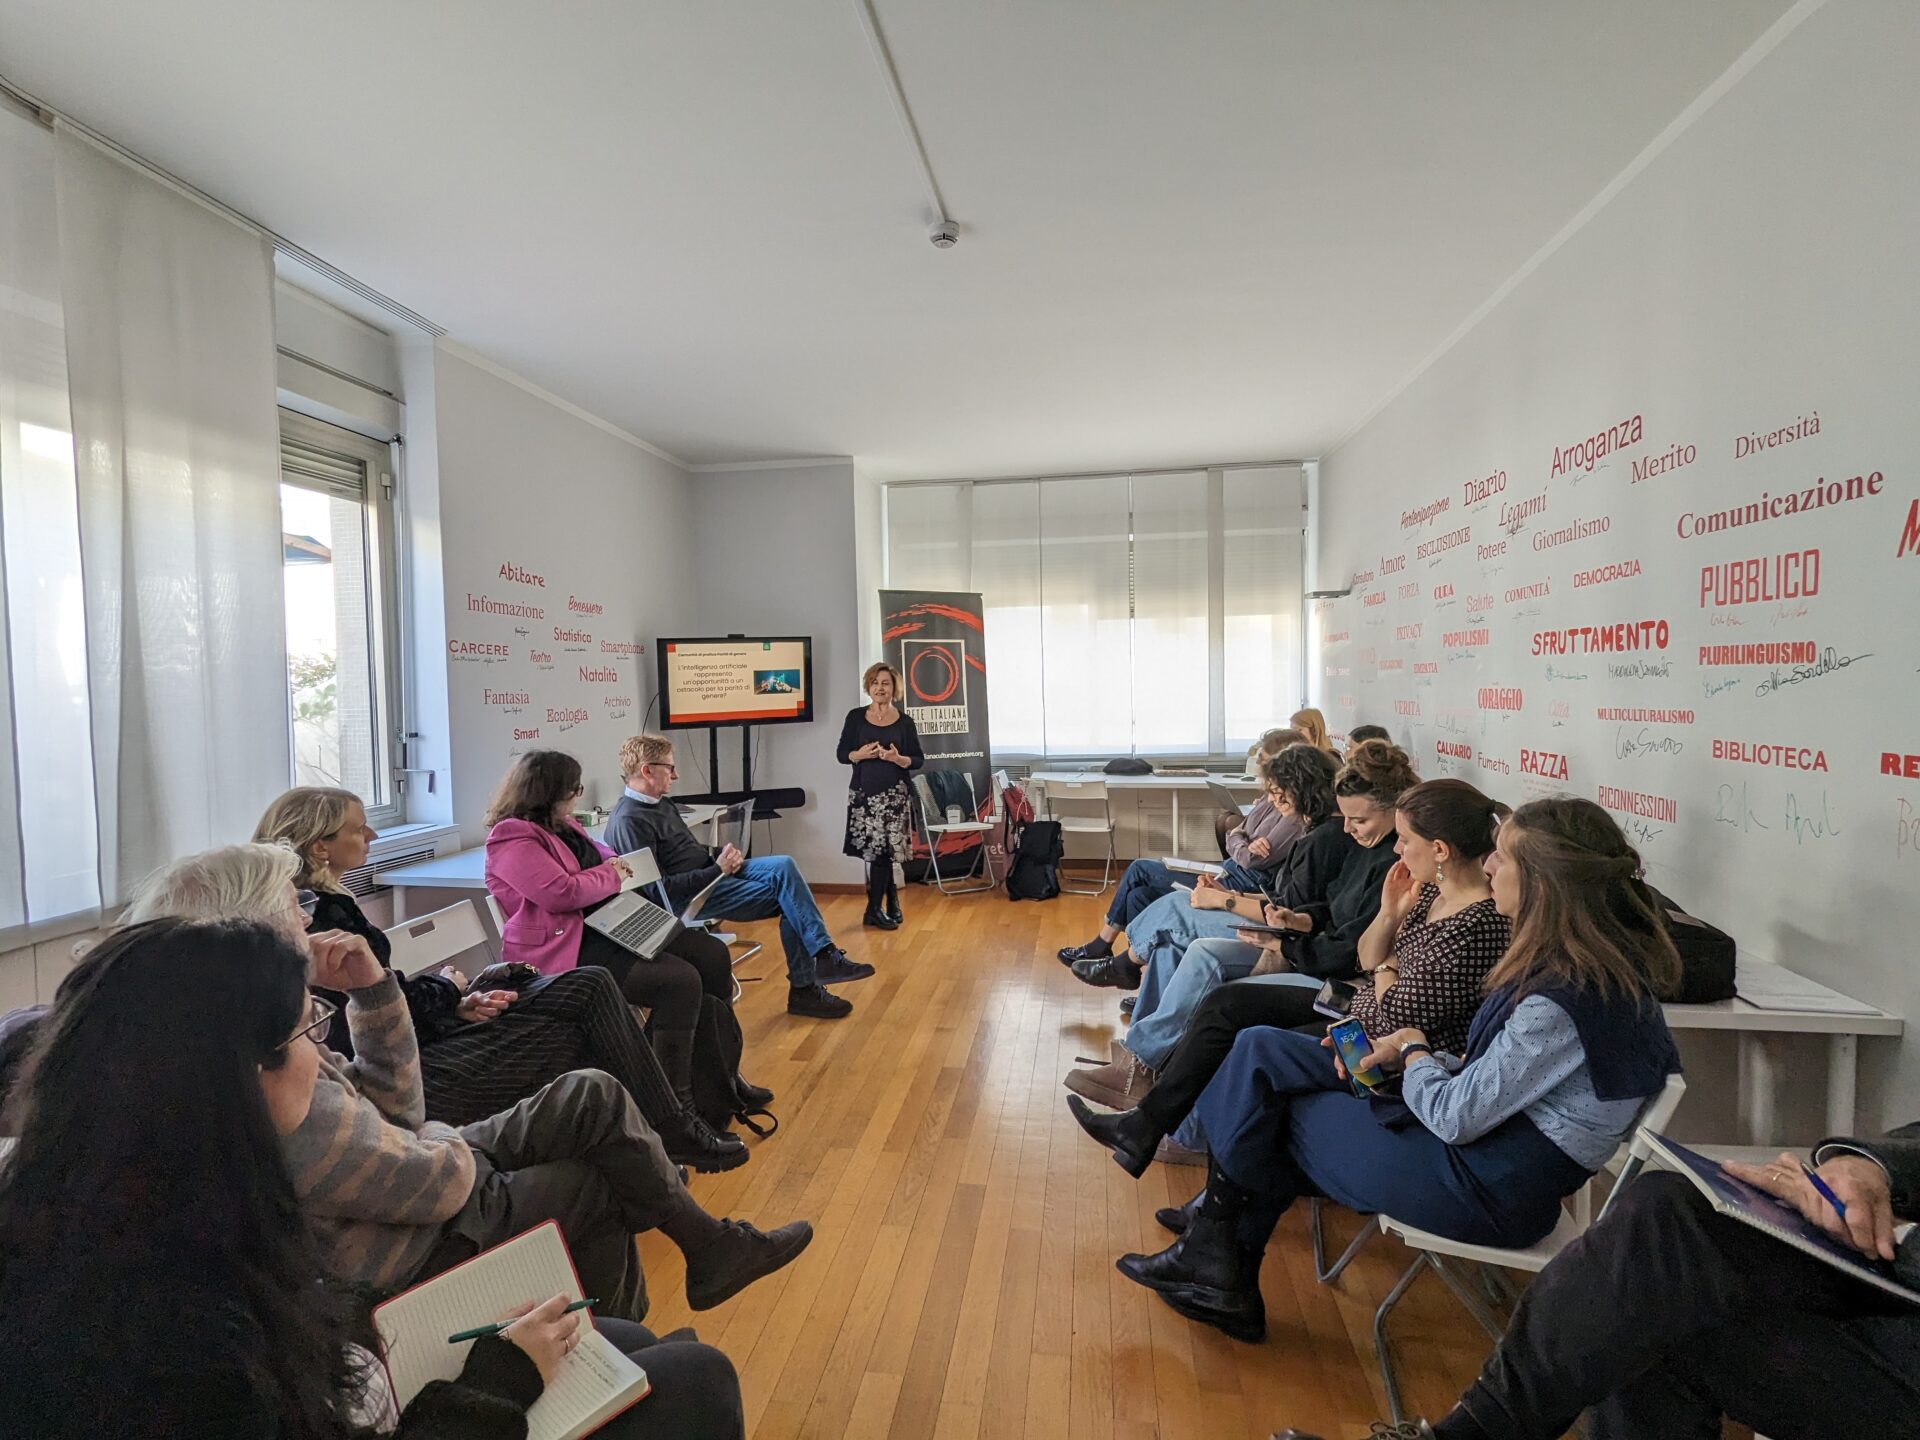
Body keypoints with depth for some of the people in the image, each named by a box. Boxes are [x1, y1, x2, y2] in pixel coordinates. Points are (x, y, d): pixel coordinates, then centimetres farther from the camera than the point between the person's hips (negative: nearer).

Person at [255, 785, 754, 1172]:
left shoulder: (324, 904, 10)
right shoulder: (311, 924, -20)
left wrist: (459, 1005, -1)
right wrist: (446, 987, -2)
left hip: (423, 1037, 9)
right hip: (415, 1079, -9)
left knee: (591, 986, 3)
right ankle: (674, 1134, 12)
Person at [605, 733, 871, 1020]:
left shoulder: (659, 803, 12)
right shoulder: (630, 821, -18)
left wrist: (720, 856, -1)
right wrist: (717, 869, -18)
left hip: (710, 872, 9)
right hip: (690, 897, -9)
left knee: (783, 866, -13)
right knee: (786, 896, -17)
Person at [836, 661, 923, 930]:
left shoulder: (904, 721, 3)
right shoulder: (856, 717, 5)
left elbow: (919, 760, 4)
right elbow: (841, 753, 6)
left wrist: (898, 758, -16)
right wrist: (859, 754, -14)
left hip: (894, 795, -1)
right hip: (862, 793, 1)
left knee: (882, 850, -5)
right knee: (876, 851, 0)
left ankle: (874, 910, 11)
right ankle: (892, 902, 20)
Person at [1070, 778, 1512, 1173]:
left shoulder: (1476, 928, -29)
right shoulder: (1434, 890, -1)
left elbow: (1394, 1022, -23)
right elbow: (1365, 962, 5)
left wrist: (1386, 962, -8)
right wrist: (1389, 915, -10)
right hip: (1358, 1004, 9)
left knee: (1246, 1052, -8)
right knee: (1224, 1003, 3)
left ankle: (1146, 1128, 17)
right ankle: (1145, 1125, 12)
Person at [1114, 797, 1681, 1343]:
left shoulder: (1567, 998, -28)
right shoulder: (1585, 963, 3)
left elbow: (1456, 1117, -23)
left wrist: (1413, 1049, -4)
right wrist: (1398, 1053, -1)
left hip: (1486, 1190, -9)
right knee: (1262, 1049, 1)